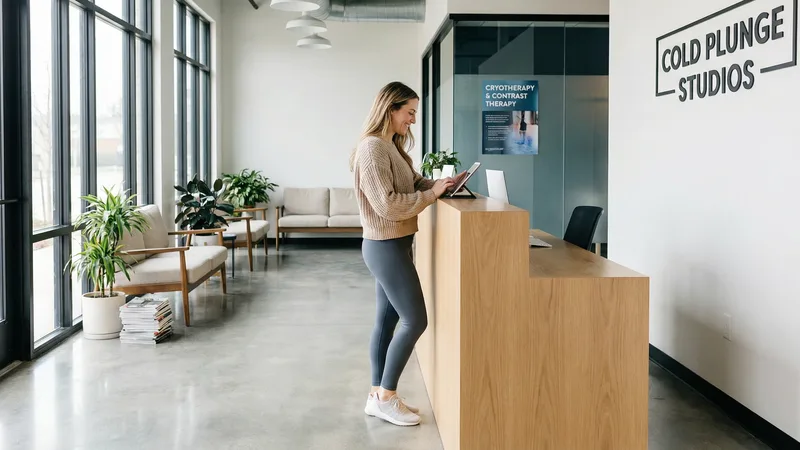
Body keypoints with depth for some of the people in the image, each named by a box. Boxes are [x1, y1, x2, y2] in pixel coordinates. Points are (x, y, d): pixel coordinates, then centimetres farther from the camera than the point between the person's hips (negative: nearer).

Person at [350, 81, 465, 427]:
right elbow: (387, 205, -24)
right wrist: (432, 194, -18)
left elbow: (415, 183, 15)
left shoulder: (392, 147, 13)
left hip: (391, 246, 10)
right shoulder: (372, 148, -18)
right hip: (385, 247, -10)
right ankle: (385, 397, 6)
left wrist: (443, 184, -3)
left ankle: (378, 394, 21)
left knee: (387, 321, 12)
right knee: (415, 320, -6)